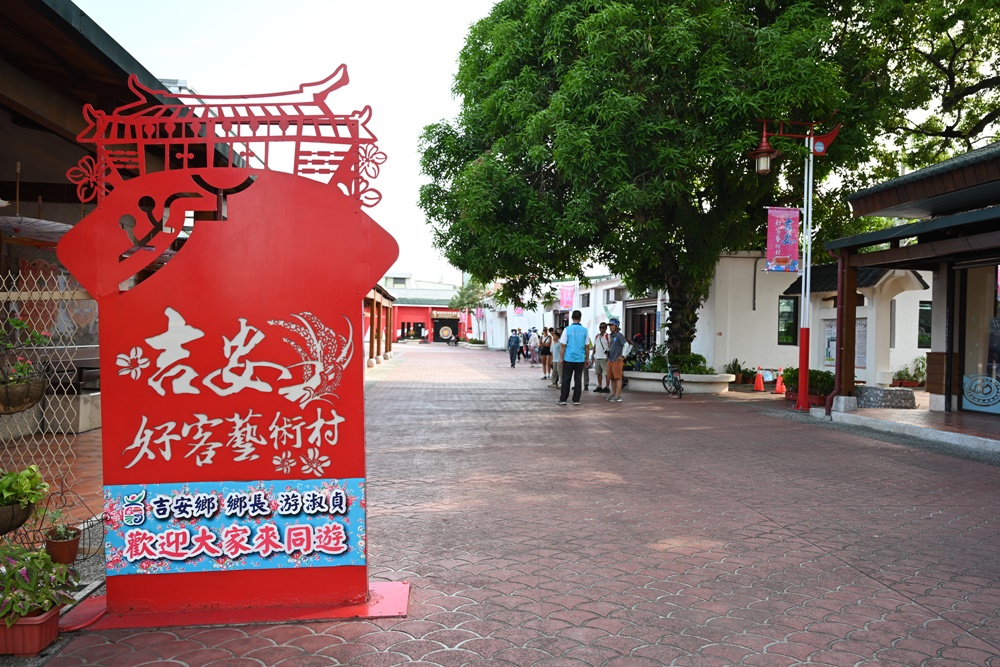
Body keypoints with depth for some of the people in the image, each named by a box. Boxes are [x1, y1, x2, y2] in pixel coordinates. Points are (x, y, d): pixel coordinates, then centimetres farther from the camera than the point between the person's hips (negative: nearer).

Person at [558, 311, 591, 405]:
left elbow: (563, 345, -5)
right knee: (578, 379, 8)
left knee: (566, 379, 4)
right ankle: (576, 400, 10)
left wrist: (561, 358, 2)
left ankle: (563, 399, 4)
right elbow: (587, 346, 4)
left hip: (568, 359, -2)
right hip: (580, 359, 2)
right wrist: (587, 359, 14)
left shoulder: (567, 329, -5)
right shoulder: (584, 330, 1)